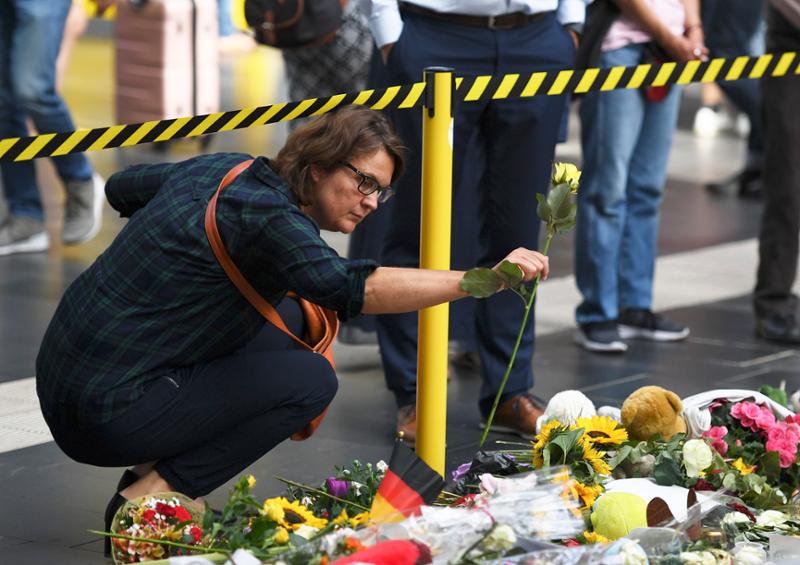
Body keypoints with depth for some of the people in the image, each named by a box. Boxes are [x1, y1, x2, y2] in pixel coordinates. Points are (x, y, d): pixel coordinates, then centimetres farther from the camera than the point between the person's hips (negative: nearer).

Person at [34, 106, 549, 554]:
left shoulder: (225, 169, 7)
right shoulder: (264, 214, -21)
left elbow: (122, 187, 25)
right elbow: (349, 289, -37)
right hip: (106, 415, -9)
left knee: (291, 317, 16)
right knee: (311, 379, -8)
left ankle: (157, 468, 11)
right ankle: (149, 496, -7)